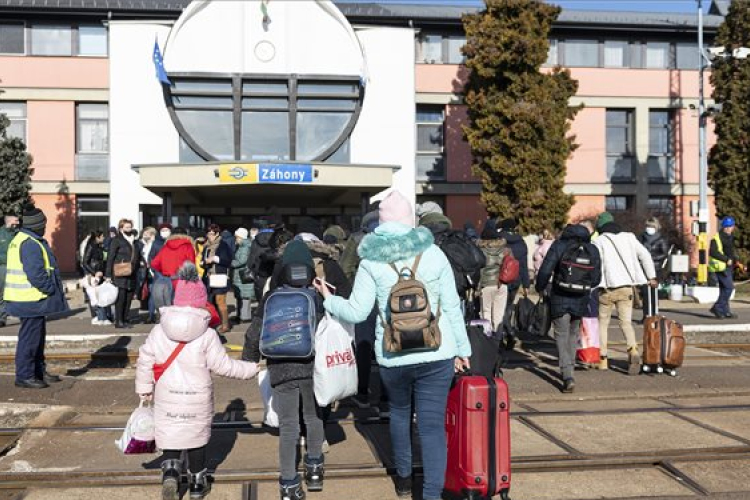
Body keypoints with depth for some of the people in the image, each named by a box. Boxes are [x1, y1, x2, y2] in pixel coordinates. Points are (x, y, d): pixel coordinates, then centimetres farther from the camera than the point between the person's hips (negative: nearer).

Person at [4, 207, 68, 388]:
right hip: (31, 300, -11)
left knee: (37, 337, 19)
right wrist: (52, 290, -15)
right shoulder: (30, 244, -19)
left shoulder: (20, 240, 16)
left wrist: (53, 290, 15)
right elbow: (36, 274, -25)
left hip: (30, 300, 11)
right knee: (29, 338, -3)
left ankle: (39, 372, 29)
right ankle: (24, 376, 5)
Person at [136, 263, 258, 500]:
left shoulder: (158, 331, -5)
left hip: (167, 397, 1)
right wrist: (251, 369, 1)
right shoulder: (207, 335, -13)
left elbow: (145, 362, -1)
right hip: (198, 398, -1)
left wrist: (144, 389, 12)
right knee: (197, 437, 15)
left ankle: (170, 473, -13)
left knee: (169, 436, 10)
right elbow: (222, 365, -11)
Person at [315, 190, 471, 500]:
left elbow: (357, 312, -5)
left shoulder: (372, 260, -3)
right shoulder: (434, 253, 1)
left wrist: (329, 300, 14)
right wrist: (462, 348, 11)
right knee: (433, 424, 2)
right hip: (437, 353, 0)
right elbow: (452, 307, 2)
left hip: (393, 355, 1)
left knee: (399, 411, 25)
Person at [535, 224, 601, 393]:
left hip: (560, 299, -3)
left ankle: (568, 376, -12)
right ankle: (568, 370, 32)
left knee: (561, 336, 2)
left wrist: (540, 287, 5)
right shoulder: (593, 250, 4)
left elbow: (545, 270, -12)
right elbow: (596, 279, 4)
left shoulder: (558, 246, -5)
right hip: (581, 300, 3)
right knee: (573, 333, 22)